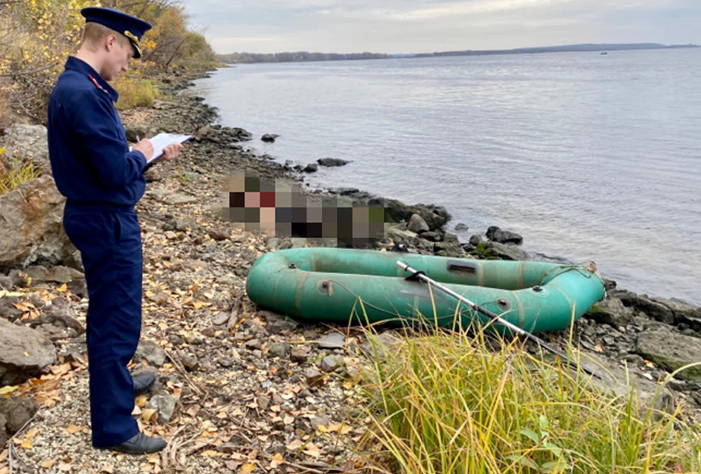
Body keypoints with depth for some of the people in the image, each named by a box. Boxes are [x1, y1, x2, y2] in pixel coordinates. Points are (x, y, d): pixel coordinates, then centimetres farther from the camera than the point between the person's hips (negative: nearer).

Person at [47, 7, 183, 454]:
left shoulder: (76, 86, 9)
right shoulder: (85, 94, -24)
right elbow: (116, 172, -26)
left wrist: (152, 154, 8)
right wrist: (142, 154, -7)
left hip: (97, 219, 10)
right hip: (108, 222, -10)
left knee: (110, 314, 25)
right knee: (117, 321, 1)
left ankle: (116, 381, 46)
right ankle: (114, 426, 14)